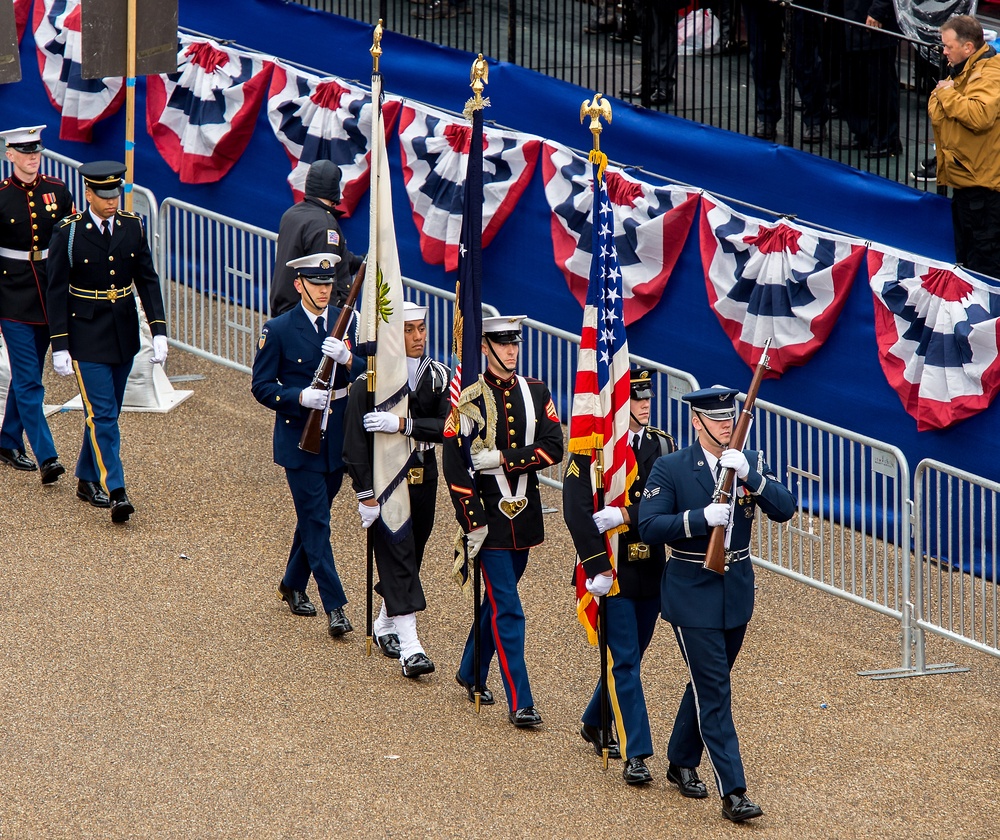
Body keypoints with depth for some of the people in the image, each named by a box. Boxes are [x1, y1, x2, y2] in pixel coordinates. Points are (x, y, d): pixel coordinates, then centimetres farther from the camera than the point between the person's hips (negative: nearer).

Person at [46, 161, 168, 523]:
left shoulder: (132, 227, 0)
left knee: (106, 412, 14)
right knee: (102, 414, -9)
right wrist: (59, 347, -11)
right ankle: (116, 493, -13)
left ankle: (87, 479, 30)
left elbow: (147, 280, 4)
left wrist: (159, 330, -4)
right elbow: (57, 291, -8)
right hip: (87, 337, -4)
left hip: (123, 335, 4)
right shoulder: (68, 234, -11)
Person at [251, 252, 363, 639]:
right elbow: (261, 386, -7)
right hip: (300, 438, -4)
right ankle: (334, 607, -8)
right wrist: (300, 397, -23)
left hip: (338, 435, 4)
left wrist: (346, 358, -23)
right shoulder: (278, 330, -7)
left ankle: (293, 585, 36)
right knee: (316, 519, -7)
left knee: (313, 514, 17)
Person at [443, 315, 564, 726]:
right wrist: (473, 522, -16)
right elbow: (454, 463, -12)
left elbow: (553, 448, -5)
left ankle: (471, 673, 39)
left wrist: (501, 459, -18)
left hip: (525, 512, 5)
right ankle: (519, 703, -9)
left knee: (499, 597, 19)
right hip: (489, 513, -5)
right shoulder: (468, 399, -9)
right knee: (506, 608, -8)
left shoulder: (536, 392, 4)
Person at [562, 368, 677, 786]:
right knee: (623, 661, -7)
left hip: (652, 573, 5)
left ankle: (595, 724, 38)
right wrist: (598, 569, -22)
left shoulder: (662, 446, 4)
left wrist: (625, 515, -22)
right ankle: (635, 754, -8)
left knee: (630, 655, 16)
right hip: (612, 570, -5)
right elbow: (576, 512, -16)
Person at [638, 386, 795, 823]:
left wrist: (748, 474, -25)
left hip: (737, 590, 5)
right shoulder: (670, 468, -9)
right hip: (692, 595, -5)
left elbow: (784, 509, -10)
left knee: (708, 682, 18)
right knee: (714, 692, -9)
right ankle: (733, 791, -12)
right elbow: (649, 526, -15)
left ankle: (681, 762, 38)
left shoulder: (751, 462, 2)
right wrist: (701, 517, -28)